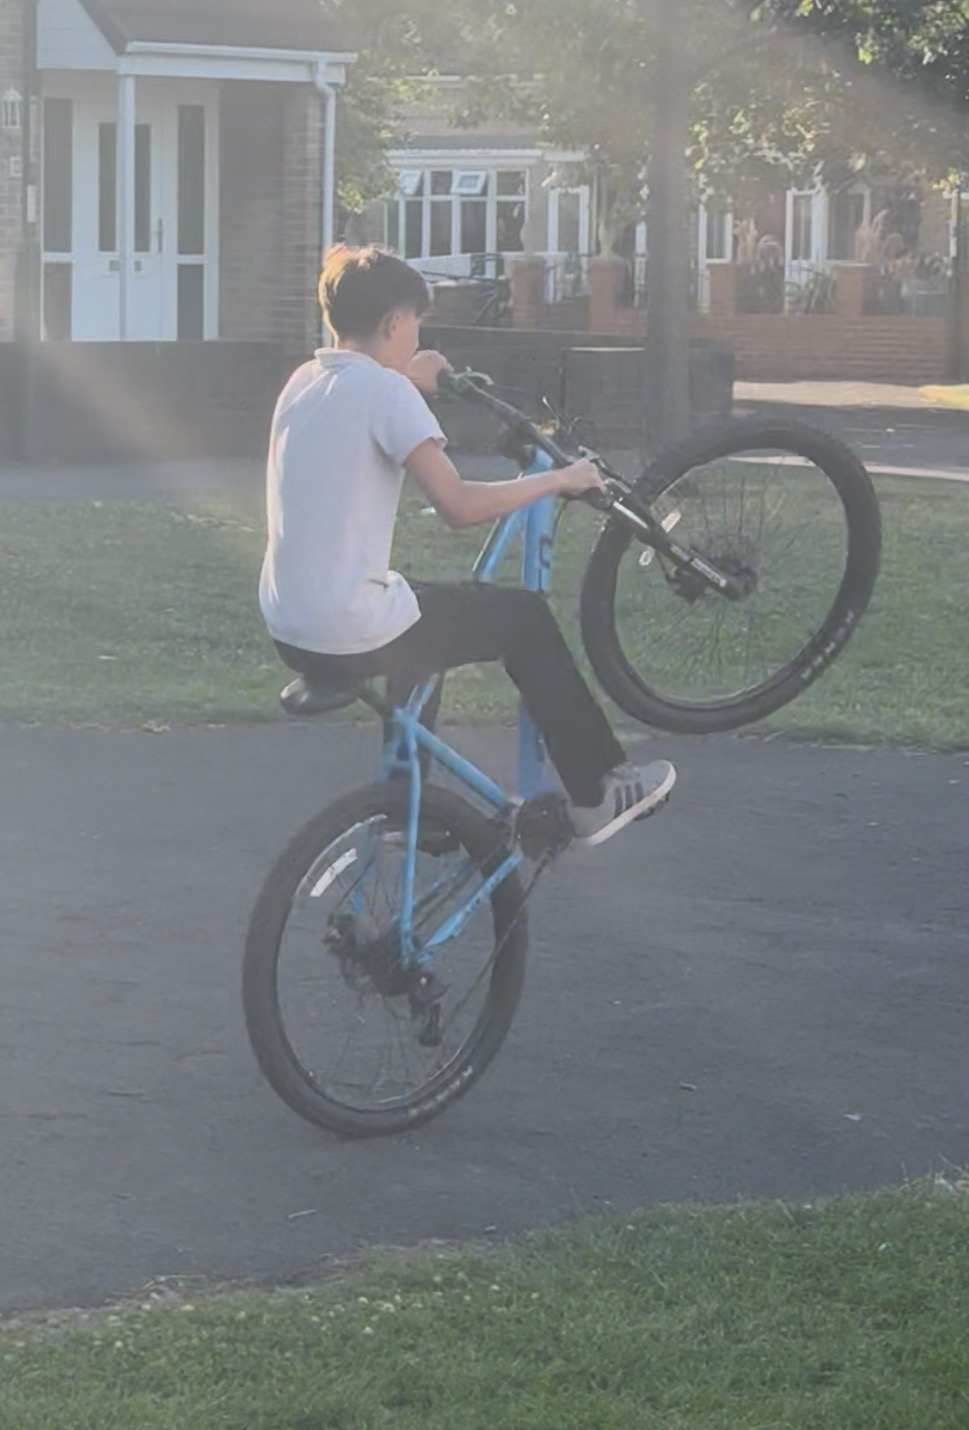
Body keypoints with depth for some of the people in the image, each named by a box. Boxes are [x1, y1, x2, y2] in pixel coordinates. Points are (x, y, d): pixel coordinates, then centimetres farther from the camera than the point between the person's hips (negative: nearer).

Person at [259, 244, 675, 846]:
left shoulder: (304, 383, 10)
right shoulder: (385, 390, -14)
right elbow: (458, 504, -19)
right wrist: (558, 480, -8)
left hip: (289, 631, 8)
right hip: (354, 637, -8)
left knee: (421, 606, 36)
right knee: (524, 617, 10)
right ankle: (598, 793, 19)